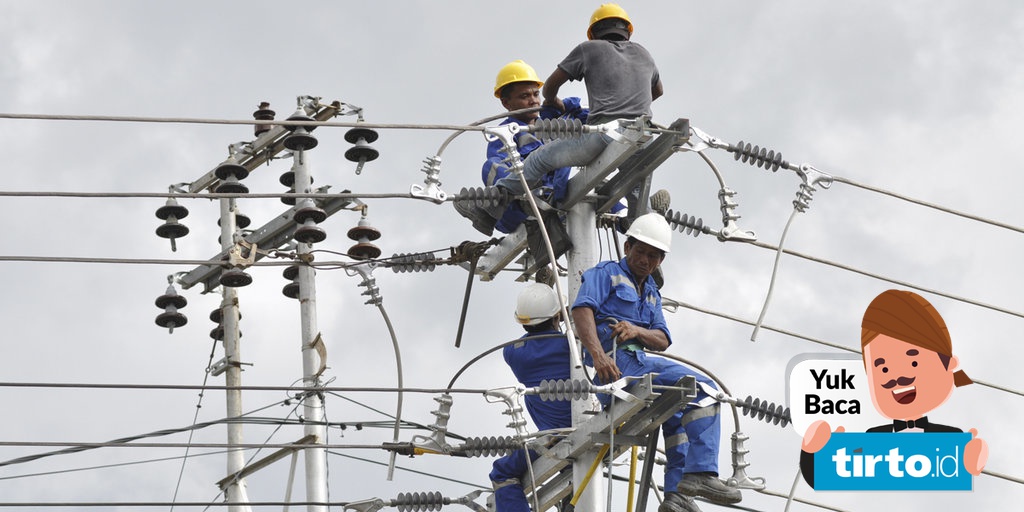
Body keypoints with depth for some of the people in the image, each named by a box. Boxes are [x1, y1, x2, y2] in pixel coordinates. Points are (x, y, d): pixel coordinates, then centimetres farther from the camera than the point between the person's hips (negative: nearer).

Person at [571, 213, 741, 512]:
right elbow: (582, 309, -13)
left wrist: (637, 331, -10)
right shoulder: (607, 273, 6)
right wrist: (598, 355, -28)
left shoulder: (651, 293, 29)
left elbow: (662, 341, 14)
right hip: (616, 363, -9)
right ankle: (700, 472, -27)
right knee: (702, 388, -18)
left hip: (637, 365, 9)